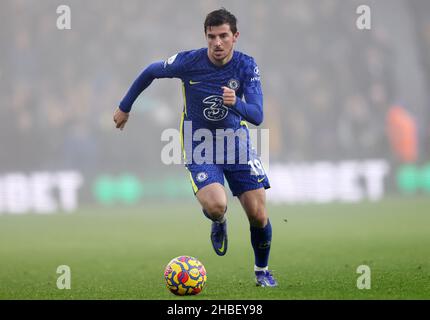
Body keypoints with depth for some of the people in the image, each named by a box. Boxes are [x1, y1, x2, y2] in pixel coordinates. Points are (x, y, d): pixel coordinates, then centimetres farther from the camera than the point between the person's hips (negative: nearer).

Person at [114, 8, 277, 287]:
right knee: (215, 205, -28)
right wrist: (124, 108, 12)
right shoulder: (188, 62, -17)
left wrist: (236, 103, -42)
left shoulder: (246, 66, -13)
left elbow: (257, 115, -20)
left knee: (258, 215, -4)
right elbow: (150, 73, 2)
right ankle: (219, 223, 13)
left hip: (236, 141, 2)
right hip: (199, 147, -2)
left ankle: (262, 270, 25)